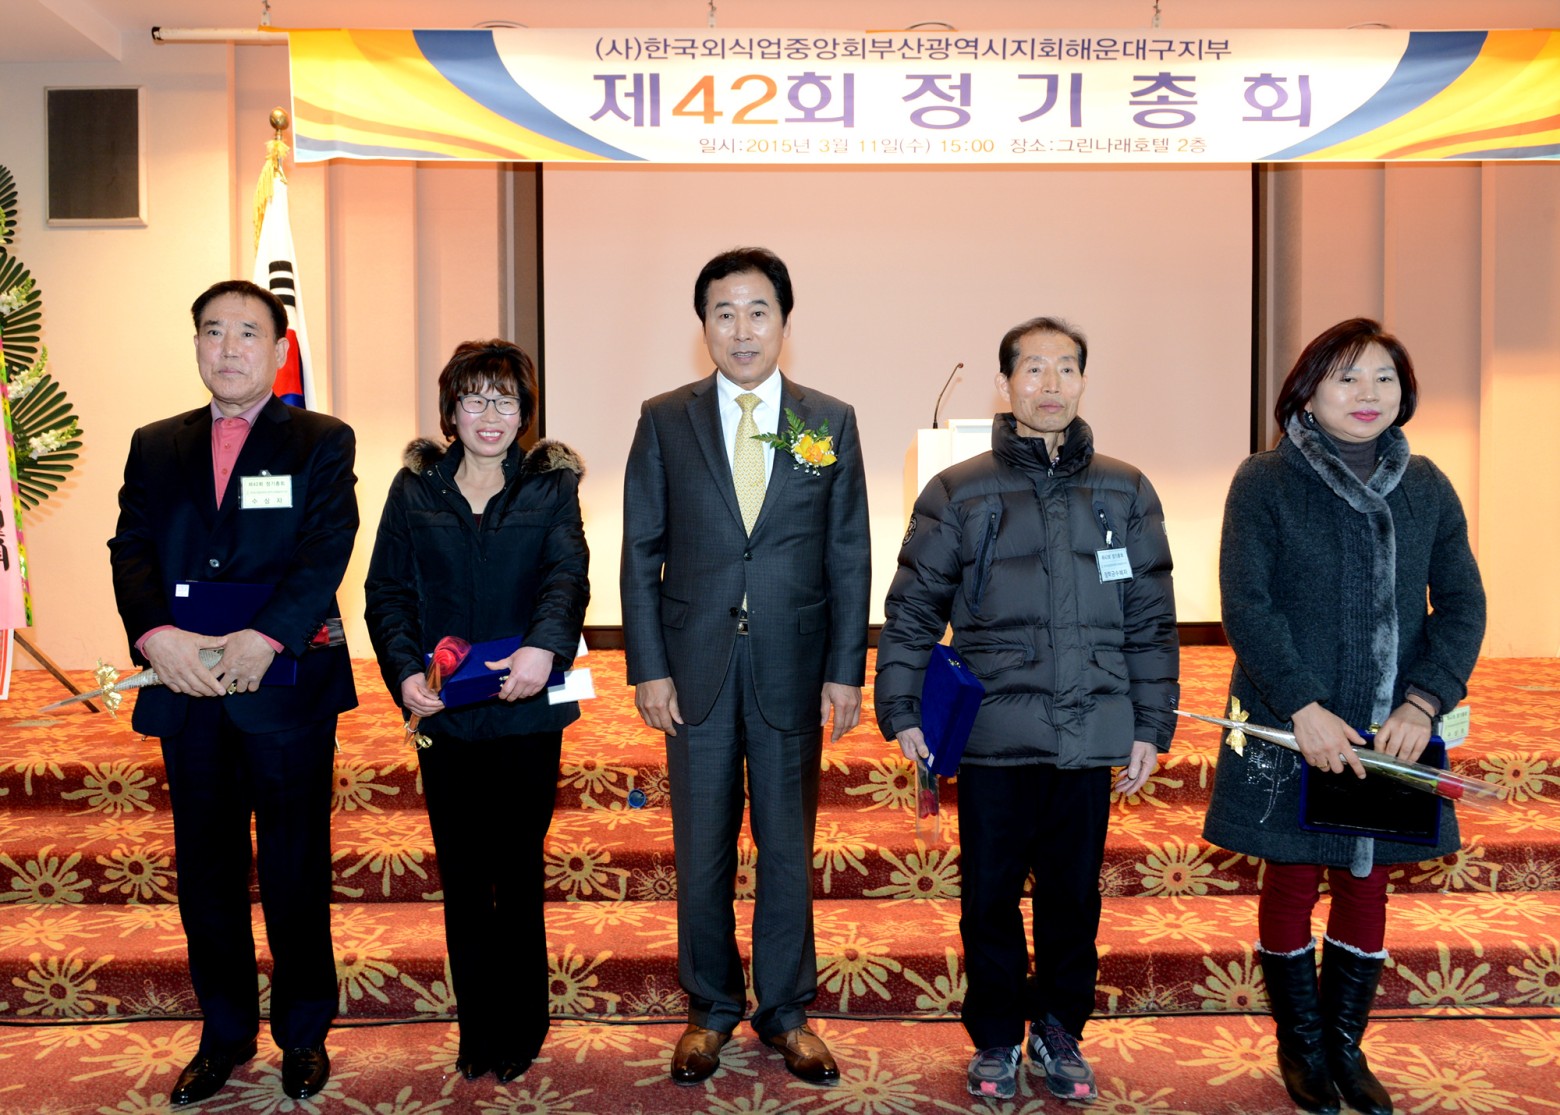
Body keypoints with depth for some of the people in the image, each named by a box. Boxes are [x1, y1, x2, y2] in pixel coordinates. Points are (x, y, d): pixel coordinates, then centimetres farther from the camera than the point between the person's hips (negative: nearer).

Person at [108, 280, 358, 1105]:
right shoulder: (156, 446, 14)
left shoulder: (322, 443, 3)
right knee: (206, 868, 13)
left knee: (296, 869, 7)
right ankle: (225, 1032, 28)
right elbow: (131, 549, 2)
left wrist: (264, 639, -24)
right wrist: (157, 635, -17)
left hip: (286, 683, -3)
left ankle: (304, 1033, 23)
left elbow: (326, 552, -10)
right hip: (185, 690, 4)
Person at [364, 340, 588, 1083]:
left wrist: (544, 645, -31)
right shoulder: (415, 489, 6)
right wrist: (403, 670, -14)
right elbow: (386, 590, 3)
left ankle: (520, 1029, 24)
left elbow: (567, 575, -12)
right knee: (461, 875, 9)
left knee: (516, 872, 7)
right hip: (444, 714, 2)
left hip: (525, 710, -1)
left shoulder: (551, 486, 2)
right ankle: (477, 1028, 25)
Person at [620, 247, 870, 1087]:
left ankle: (786, 1011, 27)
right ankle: (710, 1009, 28)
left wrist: (846, 670, -3)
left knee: (787, 847, 10)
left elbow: (849, 556, 2)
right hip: (696, 668, 0)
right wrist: (648, 667, -5)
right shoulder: (665, 420, 2)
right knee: (702, 851, 10)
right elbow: (640, 553, 1)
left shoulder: (830, 422, 3)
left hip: (792, 670, 0)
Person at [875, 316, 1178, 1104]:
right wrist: (902, 711, -5)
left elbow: (1151, 621, 8)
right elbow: (911, 610, 1)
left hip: (1091, 738, 2)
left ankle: (1059, 1032, 31)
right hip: (994, 737, -1)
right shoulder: (959, 492, 0)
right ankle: (995, 1039, 27)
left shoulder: (1125, 492, 6)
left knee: (1074, 896, 12)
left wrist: (1151, 726, 5)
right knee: (991, 897, 8)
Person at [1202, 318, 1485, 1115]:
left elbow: (1462, 605, 4)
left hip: (1392, 733, 4)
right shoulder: (1265, 482, -5)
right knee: (1293, 884, 8)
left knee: (1367, 887, 12)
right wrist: (1303, 708, -19)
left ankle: (1345, 1044, 31)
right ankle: (1301, 1045, 28)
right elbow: (1245, 605, -12)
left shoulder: (1425, 487, 6)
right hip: (1289, 730, -3)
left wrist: (1423, 702, -10)